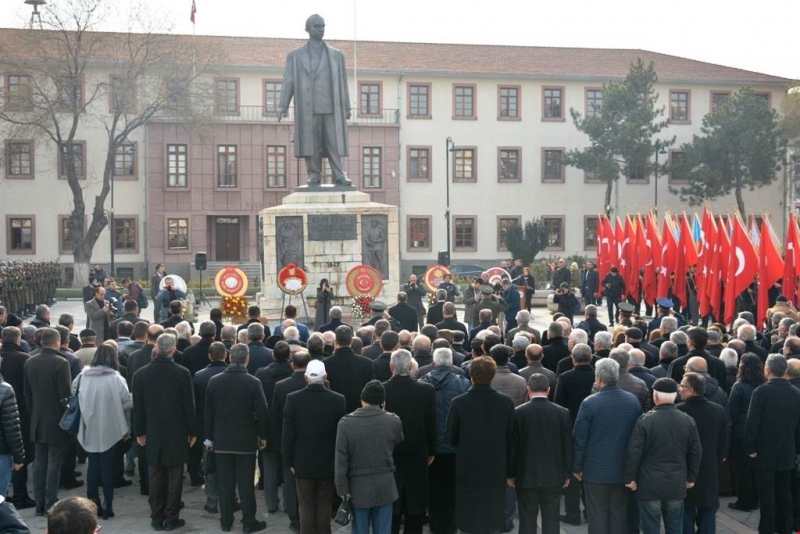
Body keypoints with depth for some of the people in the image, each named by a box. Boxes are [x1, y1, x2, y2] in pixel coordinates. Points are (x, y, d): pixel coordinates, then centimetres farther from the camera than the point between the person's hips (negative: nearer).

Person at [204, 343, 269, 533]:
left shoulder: (214, 381, -2)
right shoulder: (253, 382, -12)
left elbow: (208, 412, 3)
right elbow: (262, 412, -8)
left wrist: (209, 437, 12)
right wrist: (263, 435, 6)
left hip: (221, 440, 3)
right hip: (246, 440, -3)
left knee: (224, 482, 9)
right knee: (245, 483, 3)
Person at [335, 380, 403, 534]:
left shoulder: (346, 423, -10)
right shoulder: (393, 421, -6)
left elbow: (341, 459, -10)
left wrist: (342, 487, -3)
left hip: (358, 487, -1)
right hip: (384, 486, 1)